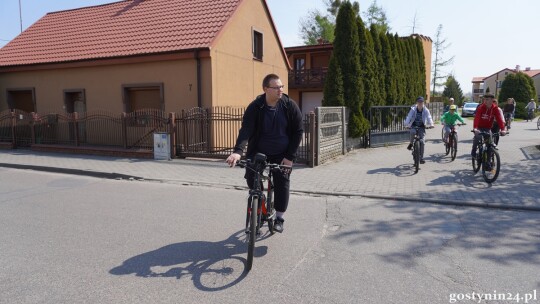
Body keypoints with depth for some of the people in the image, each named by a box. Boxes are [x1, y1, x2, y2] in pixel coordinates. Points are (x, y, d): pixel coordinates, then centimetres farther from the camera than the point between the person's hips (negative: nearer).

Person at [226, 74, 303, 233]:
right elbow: (246, 129, -26)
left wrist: (290, 156, -13)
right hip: (258, 152, 0)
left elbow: (298, 131, -8)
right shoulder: (254, 107, -15)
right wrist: (237, 151, -43)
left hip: (281, 154, 0)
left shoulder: (290, 106, -12)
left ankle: (280, 217, 8)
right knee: (251, 179, -10)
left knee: (282, 182, -11)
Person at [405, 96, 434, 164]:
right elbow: (409, 117, -21)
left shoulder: (426, 110, -7)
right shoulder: (413, 109, -10)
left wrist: (431, 124, -38)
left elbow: (429, 117, -18)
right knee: (413, 132, -37)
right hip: (414, 126, -1)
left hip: (421, 127, 1)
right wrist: (407, 124, -38)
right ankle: (411, 143, -5)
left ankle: (421, 158, -2)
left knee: (422, 142, -10)